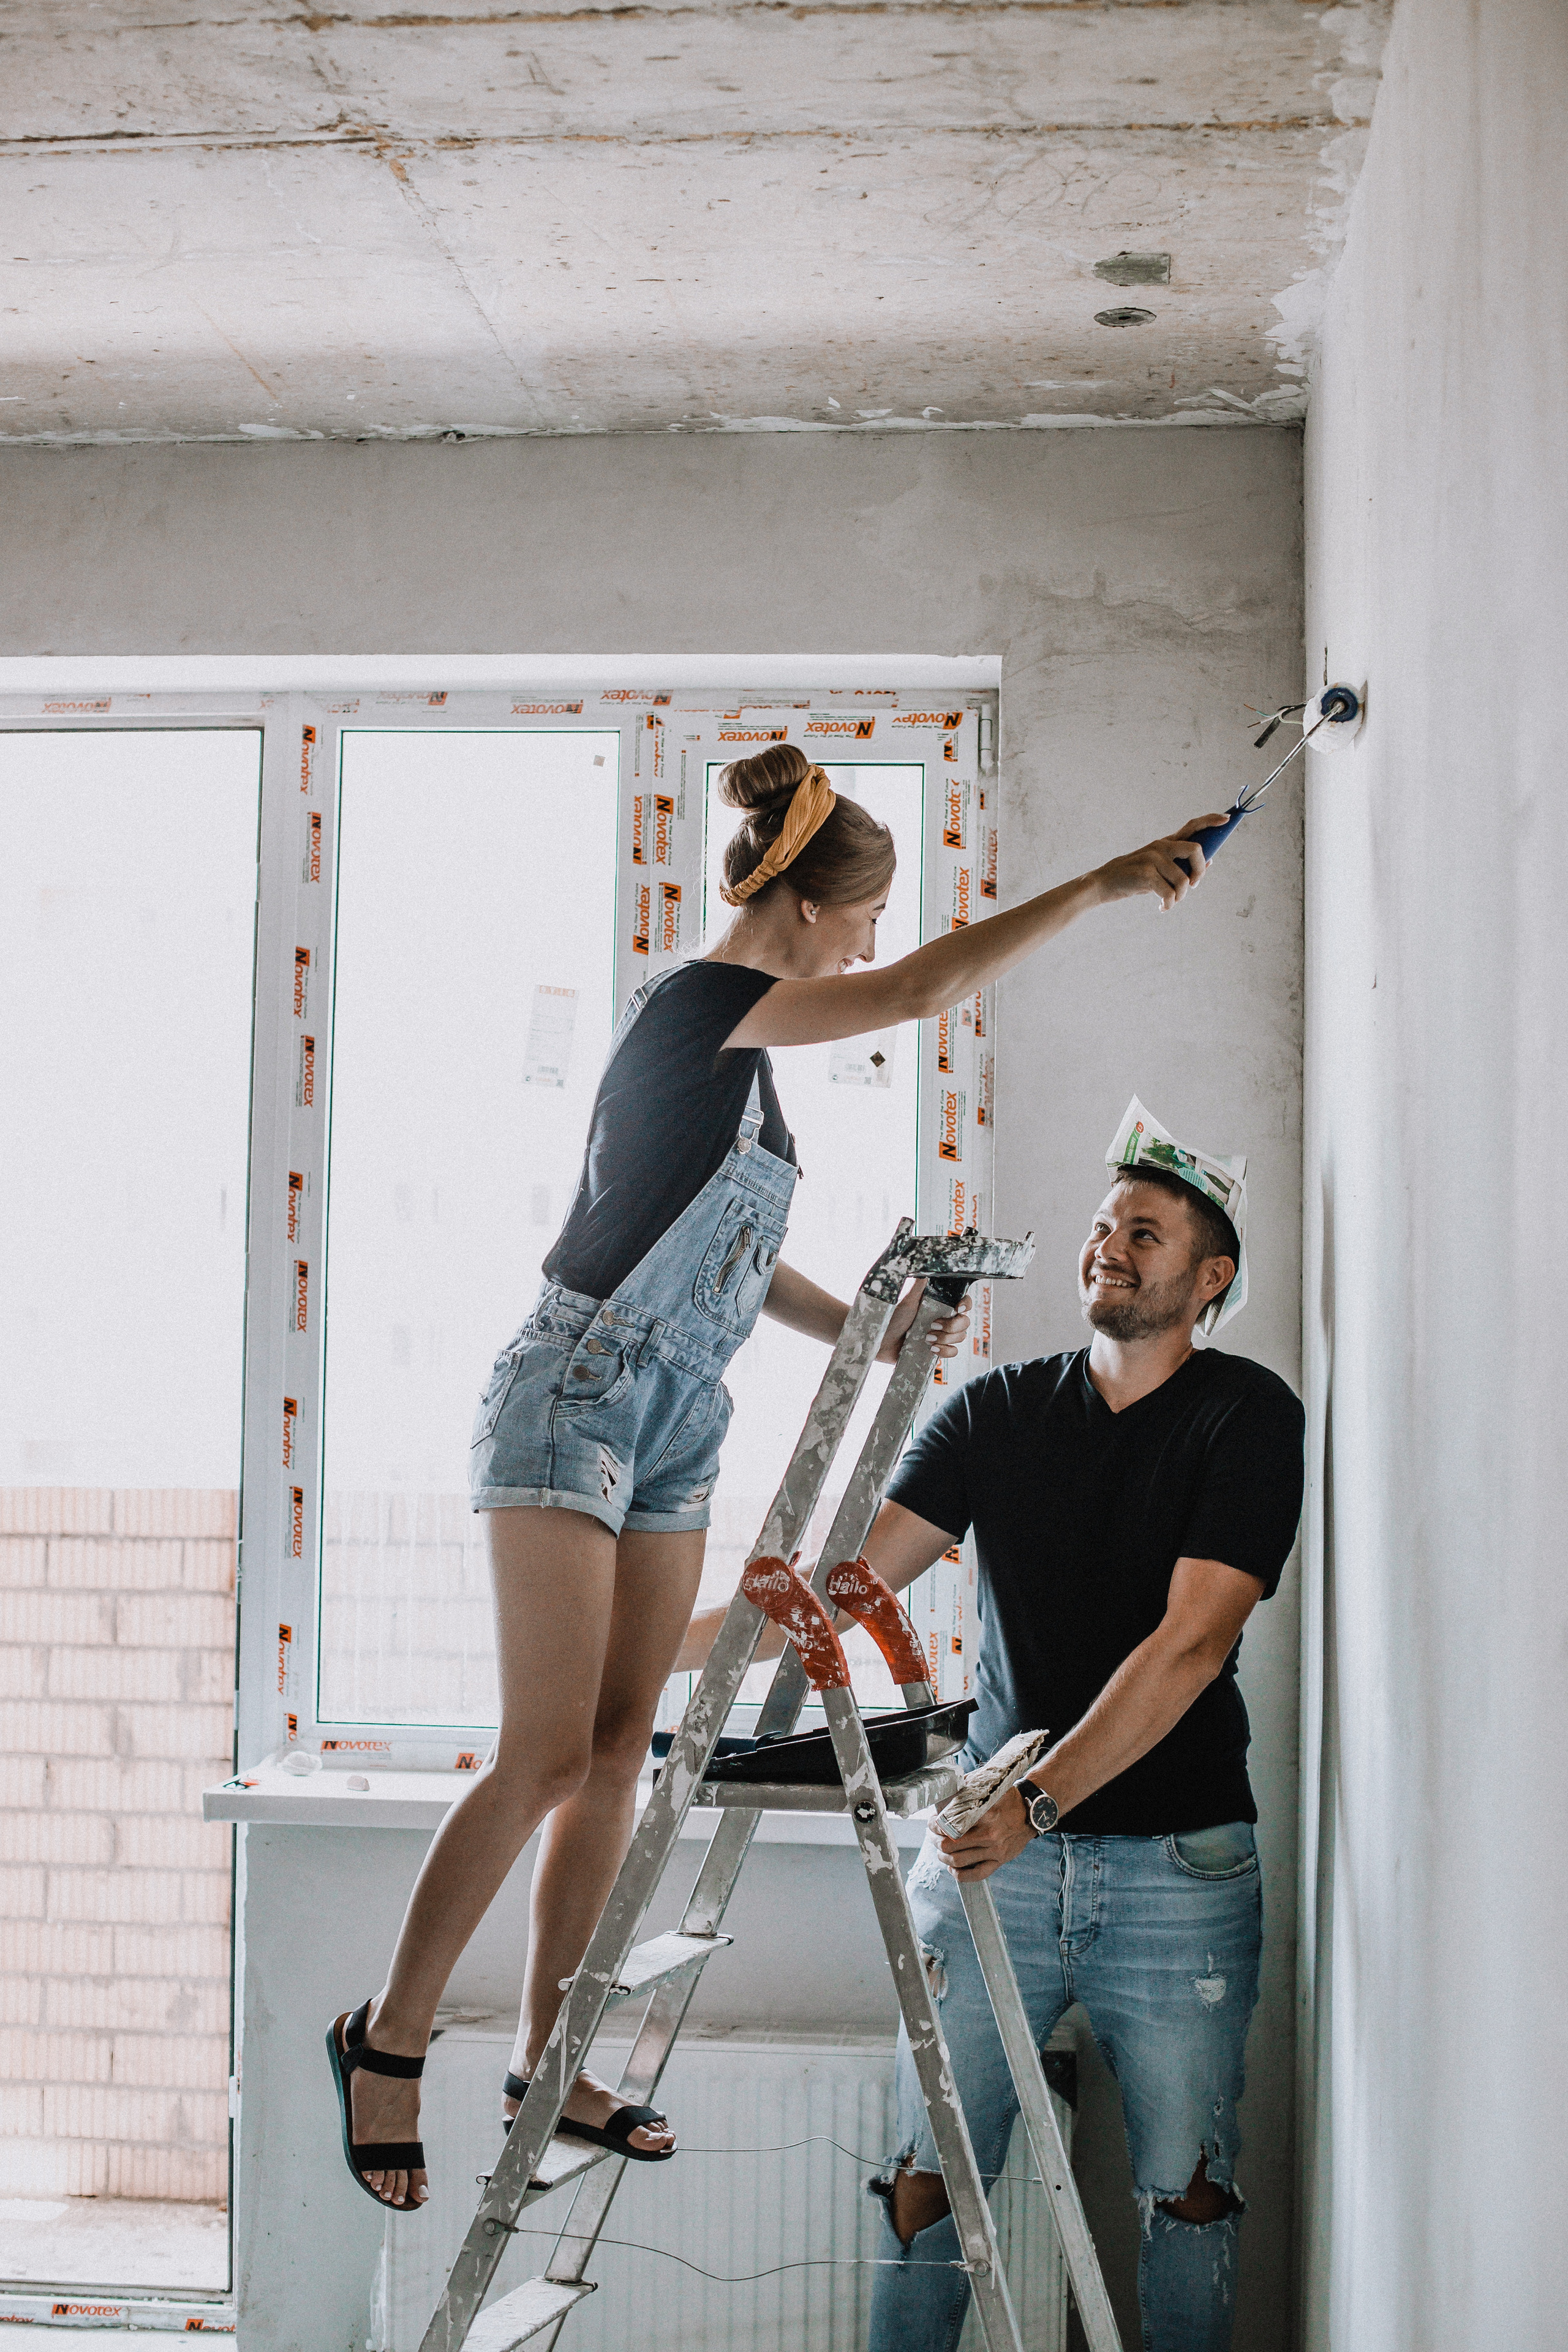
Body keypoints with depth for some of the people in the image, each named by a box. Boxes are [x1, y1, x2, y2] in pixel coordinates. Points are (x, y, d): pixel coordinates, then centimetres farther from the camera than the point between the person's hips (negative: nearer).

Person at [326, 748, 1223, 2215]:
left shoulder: (744, 1056, 14)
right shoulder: (695, 1006, -14)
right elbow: (926, 989, -23)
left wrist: (865, 1334, 10)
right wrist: (1107, 883, -17)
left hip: (674, 1423, 9)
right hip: (575, 1397, -9)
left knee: (618, 1753, 7)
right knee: (547, 1756, -10)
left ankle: (546, 2064, 14)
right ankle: (388, 2039, 3)